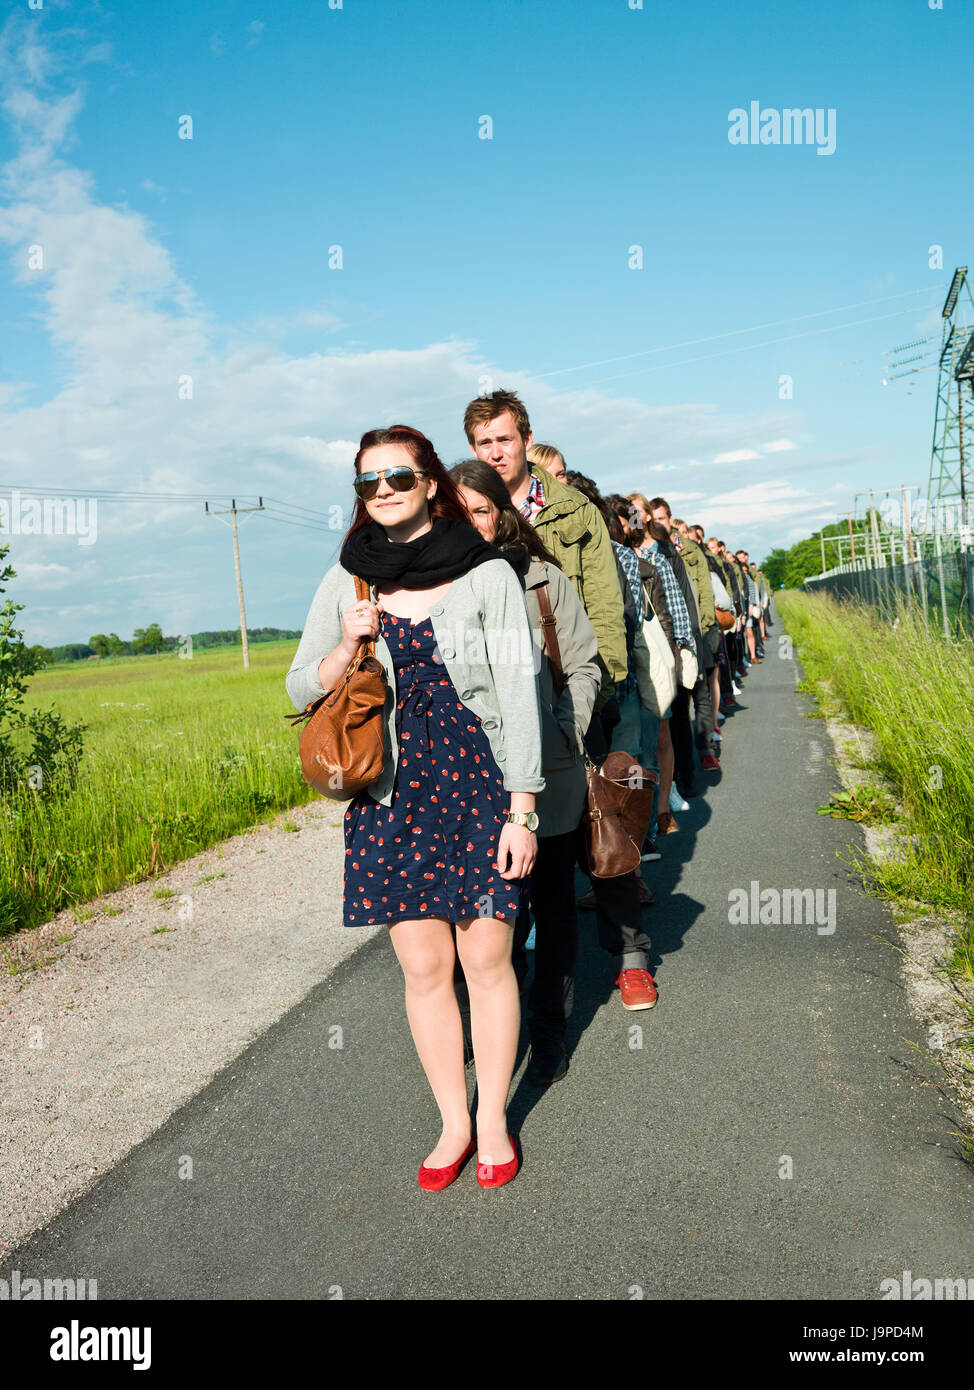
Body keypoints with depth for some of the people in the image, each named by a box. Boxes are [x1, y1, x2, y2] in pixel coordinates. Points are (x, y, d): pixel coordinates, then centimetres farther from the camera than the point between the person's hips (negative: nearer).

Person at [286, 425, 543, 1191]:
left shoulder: (488, 573, -5)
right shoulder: (348, 580, 4)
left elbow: (519, 693, -5)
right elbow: (303, 689, 9)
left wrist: (521, 811, -9)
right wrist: (348, 645, -11)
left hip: (479, 783, -2)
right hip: (393, 792, 3)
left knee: (487, 959, 5)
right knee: (424, 967, 7)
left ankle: (494, 1120, 25)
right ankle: (453, 1122, 26)